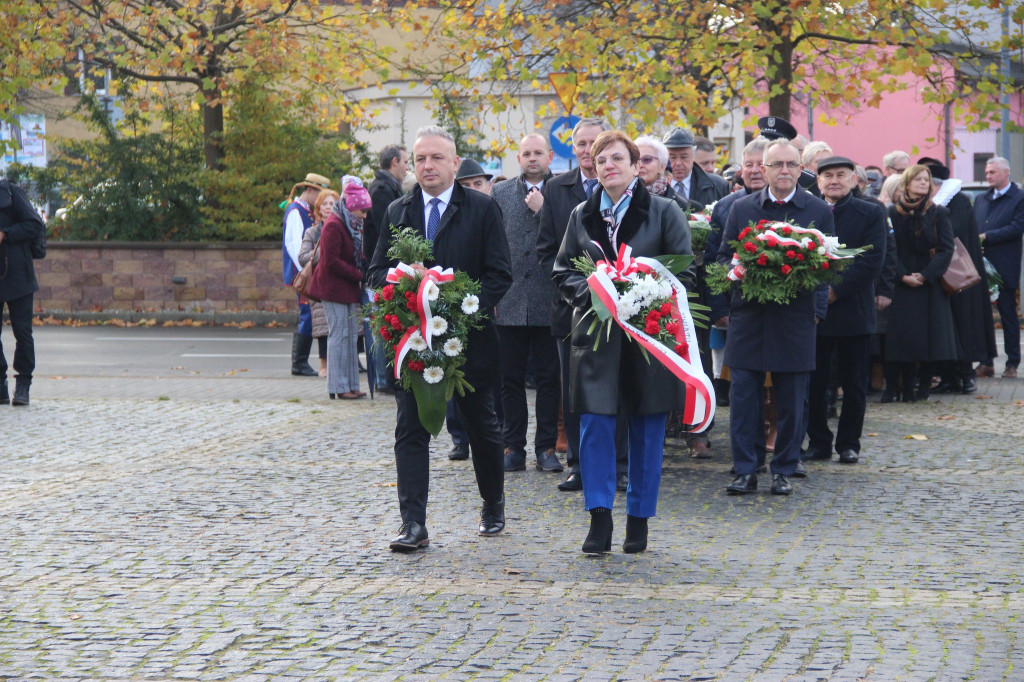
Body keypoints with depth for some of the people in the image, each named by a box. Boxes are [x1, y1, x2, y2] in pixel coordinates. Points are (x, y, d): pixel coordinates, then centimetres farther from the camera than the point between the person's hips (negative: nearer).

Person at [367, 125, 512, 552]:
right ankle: (413, 525, -5)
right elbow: (377, 272, 10)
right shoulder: (397, 212, 9)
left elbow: (499, 275, -3)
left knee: (482, 427, 12)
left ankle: (493, 507, 32)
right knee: (410, 430, -5)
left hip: (469, 336, -2)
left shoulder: (482, 209, 0)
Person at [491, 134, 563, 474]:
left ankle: (546, 447, 10)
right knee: (510, 378, 5)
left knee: (549, 378, 3)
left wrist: (542, 209, -11)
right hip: (509, 301, 2)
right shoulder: (500, 193, 11)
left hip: (548, 301, -2)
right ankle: (514, 446, 13)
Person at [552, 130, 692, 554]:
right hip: (596, 334, 2)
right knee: (594, 425, -7)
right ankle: (599, 519, -3)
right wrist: (589, 293, -8)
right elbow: (563, 269, 13)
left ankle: (639, 520, 15)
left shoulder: (664, 212, 2)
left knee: (647, 431, 4)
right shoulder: (582, 216, 11)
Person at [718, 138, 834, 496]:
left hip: (795, 318, -1)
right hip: (748, 317, 1)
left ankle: (784, 470, 14)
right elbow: (724, 256, 12)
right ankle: (745, 470, 6)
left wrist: (817, 309, -5)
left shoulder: (819, 211, 5)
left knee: (791, 401, 4)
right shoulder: (741, 208, 8)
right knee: (743, 396, -1)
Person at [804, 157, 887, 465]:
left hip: (853, 310, -1)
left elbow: (873, 260, -8)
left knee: (854, 384, 5)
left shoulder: (871, 214, 1)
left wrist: (836, 290, -15)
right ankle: (818, 442, 14)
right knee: (813, 382, 3)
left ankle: (849, 443, 15)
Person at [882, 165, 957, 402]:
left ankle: (923, 385, 6)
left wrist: (925, 275, -12)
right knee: (899, 335, -4)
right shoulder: (893, 213, 3)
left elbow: (946, 250, -2)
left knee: (928, 336, -2)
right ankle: (893, 385, -1)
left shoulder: (939, 213, 3)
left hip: (930, 284, 0)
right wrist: (903, 276, -13)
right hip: (900, 283, 0)